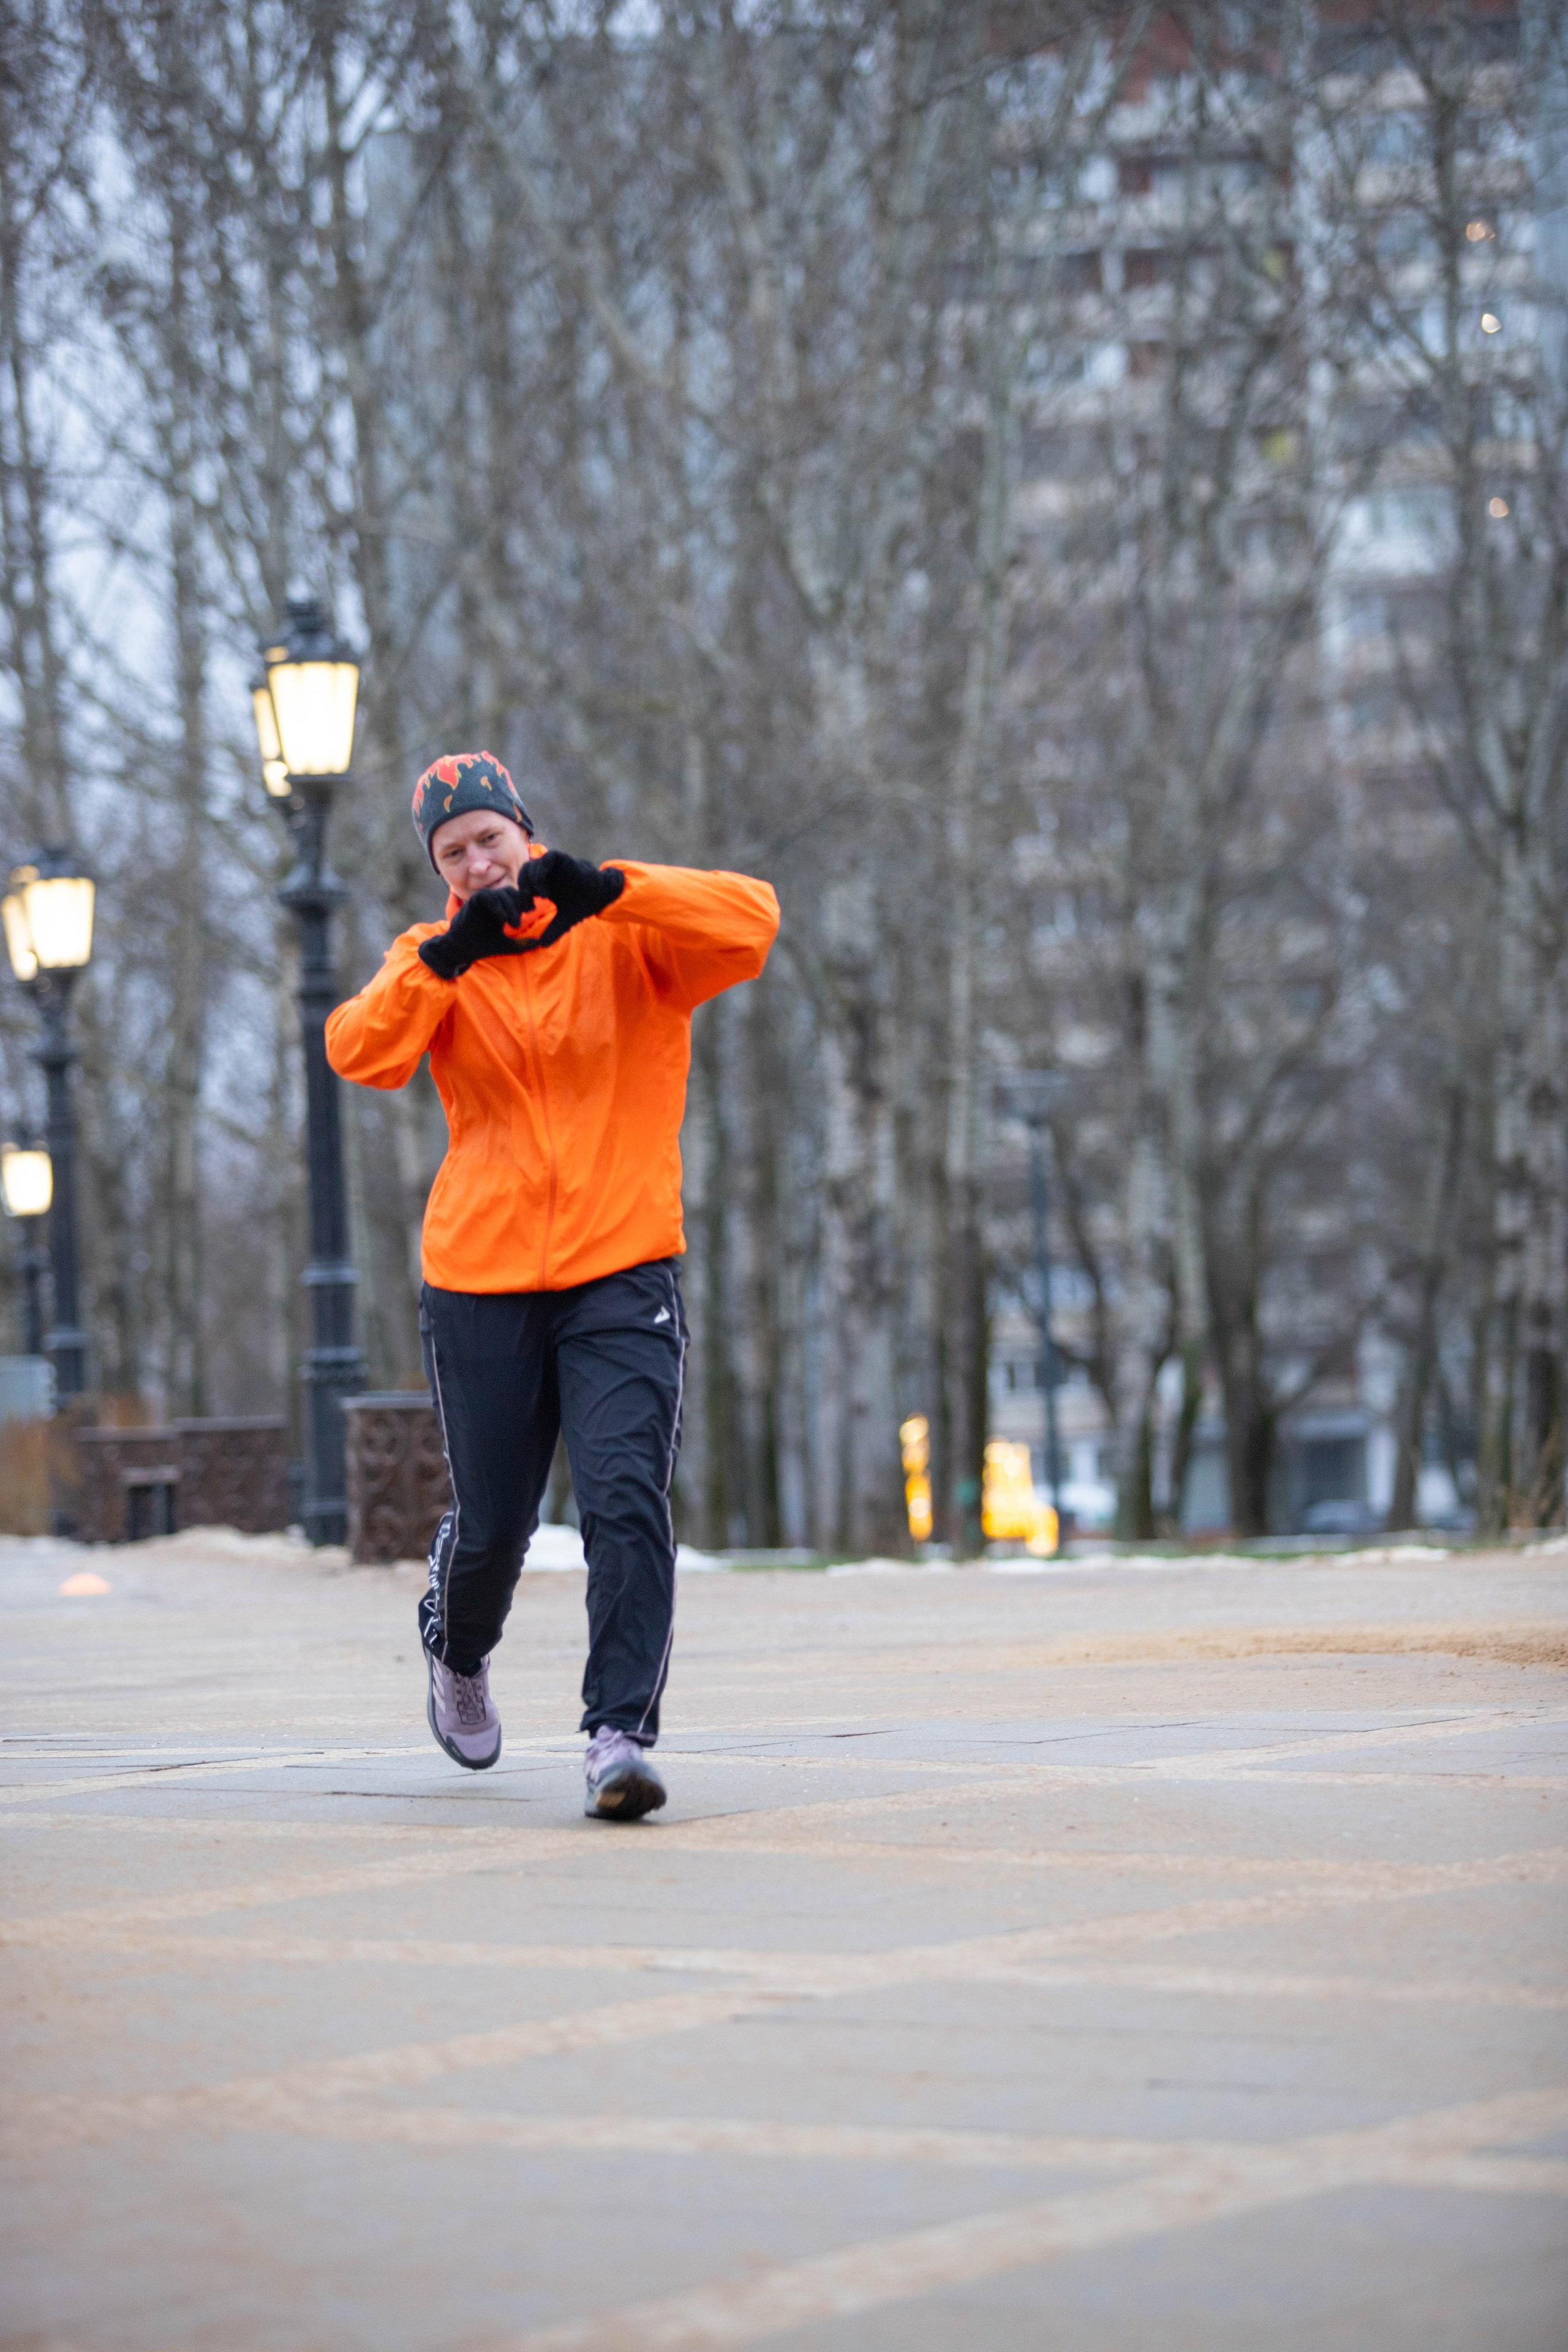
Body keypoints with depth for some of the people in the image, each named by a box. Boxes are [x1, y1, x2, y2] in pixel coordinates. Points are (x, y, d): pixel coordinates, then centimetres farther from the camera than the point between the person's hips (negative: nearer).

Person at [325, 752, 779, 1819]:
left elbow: (751, 922, -17)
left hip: (623, 1278, -2)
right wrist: (445, 956, -28)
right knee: (492, 1522, 12)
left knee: (628, 1501, -17)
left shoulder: (627, 939, 1)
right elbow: (359, 1052, -12)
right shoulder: (431, 963, 7)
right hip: (479, 1283, 2)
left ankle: (621, 1734, -19)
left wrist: (603, 888, -28)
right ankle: (458, 1652, 44)